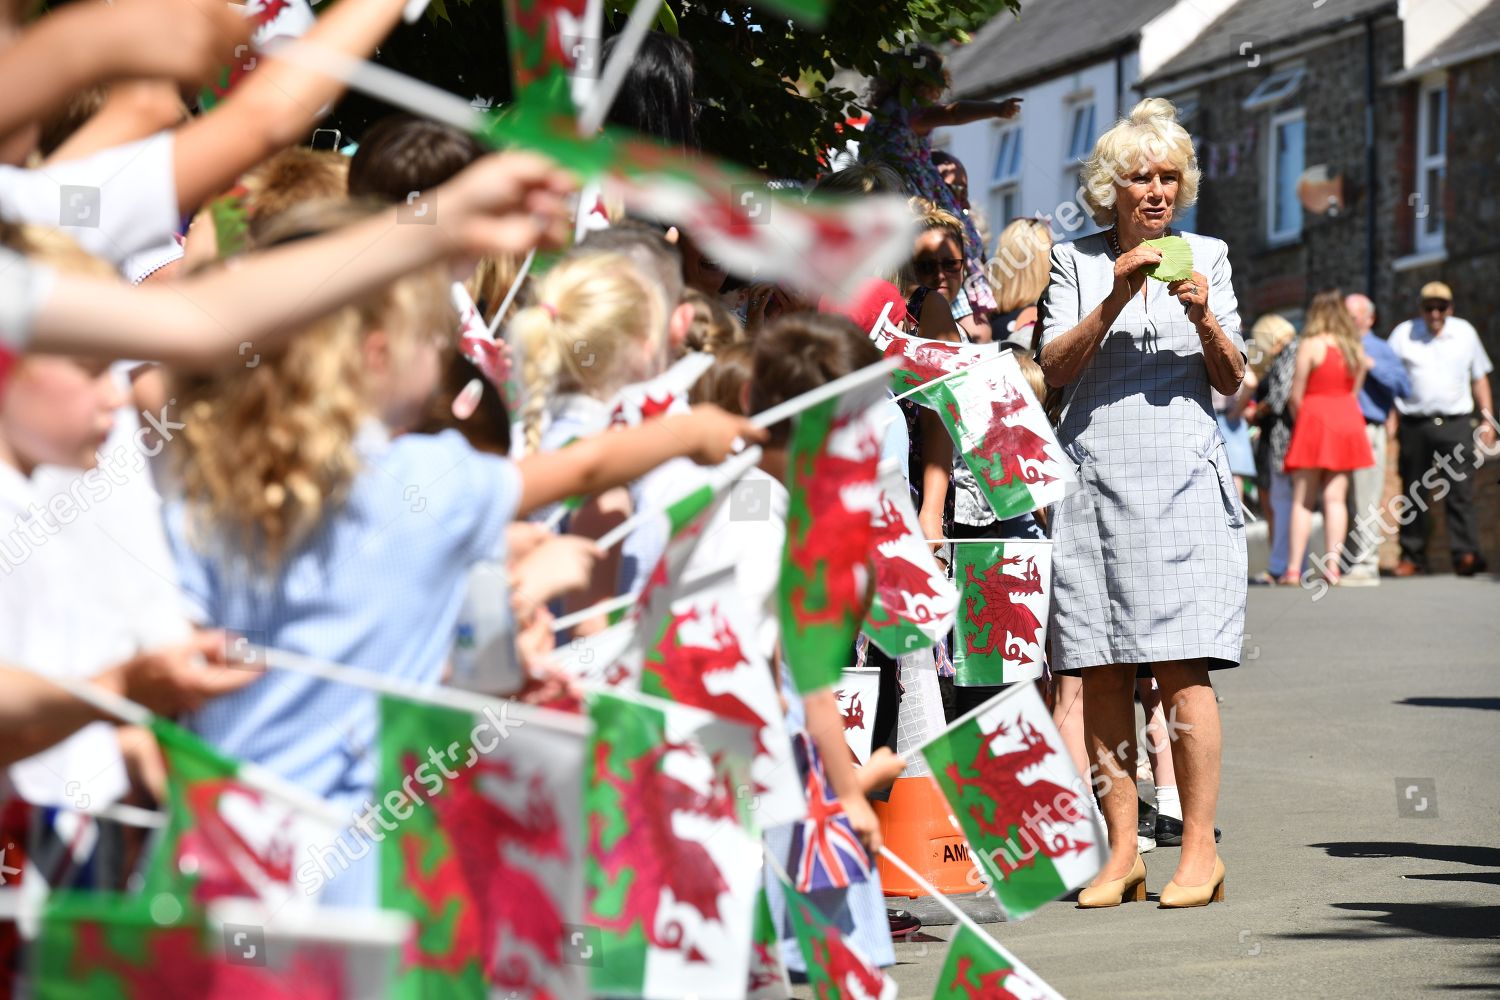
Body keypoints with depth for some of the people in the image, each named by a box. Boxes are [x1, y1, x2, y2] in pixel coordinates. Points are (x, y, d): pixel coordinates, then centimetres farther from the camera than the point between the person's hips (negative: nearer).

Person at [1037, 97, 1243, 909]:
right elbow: (1054, 367, 0)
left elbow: (1231, 380, 10)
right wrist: (1115, 298, -12)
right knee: (1100, 674, -1)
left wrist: (1204, 317, -8)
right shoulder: (1076, 261, 11)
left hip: (1181, 477, -1)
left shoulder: (1206, 256, 13)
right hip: (1095, 476, 1)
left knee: (1181, 668, -9)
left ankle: (1199, 850, -3)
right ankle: (1122, 853, 5)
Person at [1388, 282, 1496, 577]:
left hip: (1457, 423, 0)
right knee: (1414, 495, 4)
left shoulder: (1465, 333, 11)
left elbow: (1480, 378, 17)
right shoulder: (1404, 334, 6)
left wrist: (1487, 419, 12)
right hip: (1415, 425, 0)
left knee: (1461, 491, -10)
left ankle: (1466, 554, -16)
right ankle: (1412, 556, 11)